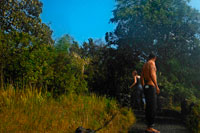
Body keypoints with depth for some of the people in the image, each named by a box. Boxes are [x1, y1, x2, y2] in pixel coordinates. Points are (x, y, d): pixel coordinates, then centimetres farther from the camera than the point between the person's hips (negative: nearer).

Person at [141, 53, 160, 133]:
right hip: (151, 86, -9)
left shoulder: (144, 65, 21)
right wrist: (157, 86, -19)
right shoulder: (152, 63, -4)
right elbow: (152, 74, -18)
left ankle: (148, 126, 13)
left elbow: (142, 77, 20)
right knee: (152, 107, -9)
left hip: (146, 87, 9)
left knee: (148, 107, 10)